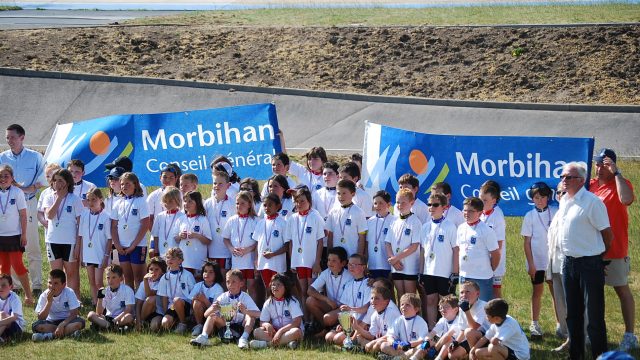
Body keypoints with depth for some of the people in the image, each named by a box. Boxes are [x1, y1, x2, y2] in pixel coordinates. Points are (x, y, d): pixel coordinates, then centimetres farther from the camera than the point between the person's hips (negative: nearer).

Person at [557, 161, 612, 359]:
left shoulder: (592, 202, -15)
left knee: (594, 315, -5)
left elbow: (607, 233, -11)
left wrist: (599, 254, 2)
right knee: (573, 313, 16)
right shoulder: (564, 201, 11)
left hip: (590, 263, -8)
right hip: (569, 262, 8)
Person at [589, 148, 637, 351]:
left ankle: (629, 335, 3)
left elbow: (626, 199, -29)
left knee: (622, 289, 0)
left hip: (615, 249, -5)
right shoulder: (590, 184, 7)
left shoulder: (620, 183, -6)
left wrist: (616, 173, -22)